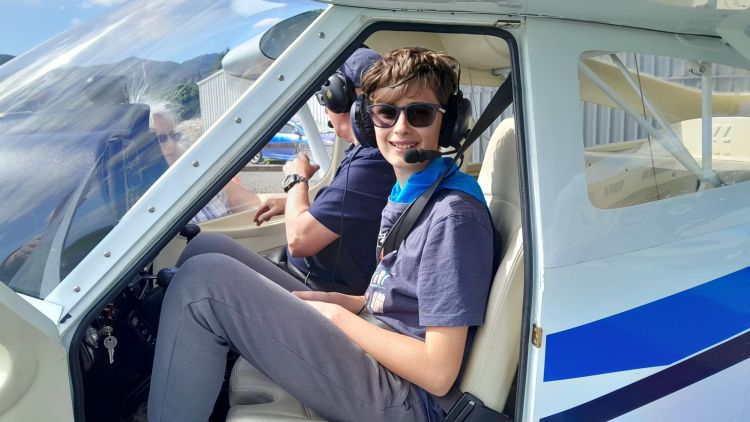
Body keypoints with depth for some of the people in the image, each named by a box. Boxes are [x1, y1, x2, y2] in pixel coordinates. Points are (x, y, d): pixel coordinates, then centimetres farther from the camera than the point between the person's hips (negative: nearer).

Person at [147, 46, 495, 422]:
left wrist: (337, 314, -12)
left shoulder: (453, 216, -19)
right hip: (372, 351, 9)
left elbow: (438, 373, -20)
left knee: (204, 281, -20)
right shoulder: (406, 194, 9)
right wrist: (338, 301, 2)